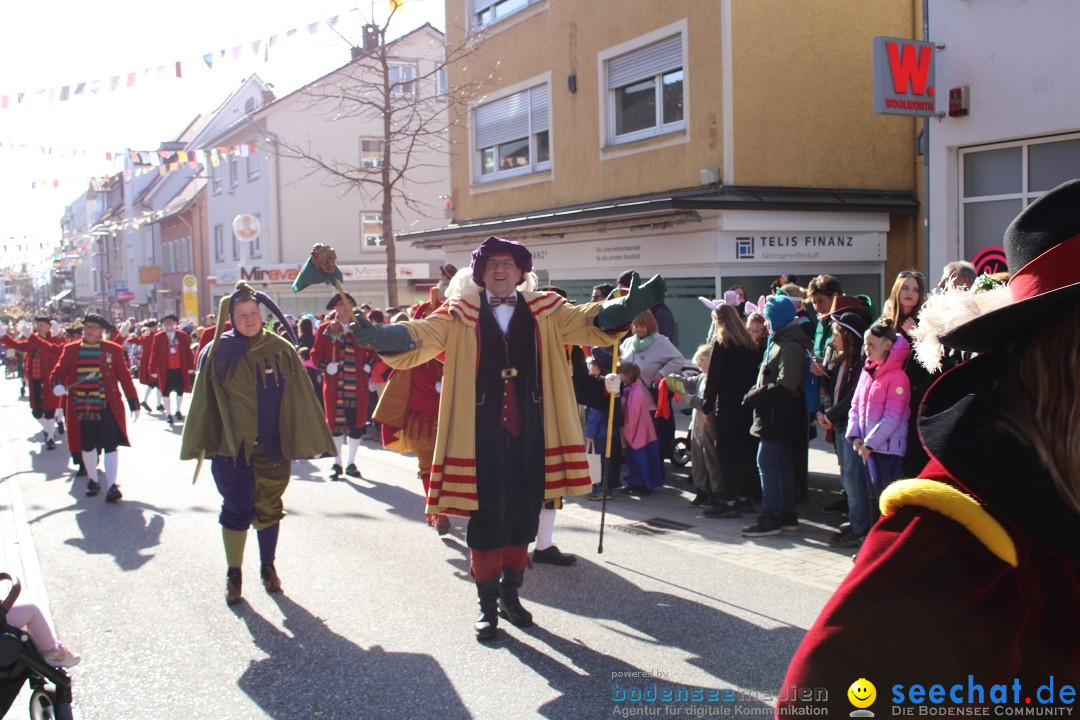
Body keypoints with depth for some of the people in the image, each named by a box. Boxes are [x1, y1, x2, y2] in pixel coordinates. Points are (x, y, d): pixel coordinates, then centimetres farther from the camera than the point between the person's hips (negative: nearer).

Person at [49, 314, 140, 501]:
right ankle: (92, 481, 30)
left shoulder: (113, 349, 1)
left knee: (110, 446, -7)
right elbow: (58, 372, 7)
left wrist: (134, 403, -1)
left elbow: (124, 376, 1)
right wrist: (57, 384, -18)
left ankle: (111, 486, -7)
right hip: (81, 409, 2)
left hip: (108, 408, -2)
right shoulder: (71, 350, 6)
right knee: (87, 446, 13)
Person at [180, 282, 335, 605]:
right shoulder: (217, 353, -3)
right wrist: (200, 444, 1)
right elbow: (203, 402, 2)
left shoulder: (281, 350, -1)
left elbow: (301, 397, 3)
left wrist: (307, 440, 3)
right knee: (237, 510, 1)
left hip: (274, 446, 2)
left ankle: (268, 567, 31)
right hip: (232, 446, -1)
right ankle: (234, 574, 18)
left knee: (269, 508, 13)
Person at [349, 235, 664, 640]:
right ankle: (487, 605, 20)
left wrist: (629, 306, -24)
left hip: (529, 432, 2)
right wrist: (379, 335, -33)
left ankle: (510, 594, 33)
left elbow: (589, 321, -6)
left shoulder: (545, 311, 5)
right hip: (482, 434, -2)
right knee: (486, 520, 5)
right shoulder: (460, 314, -1)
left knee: (523, 517, 13)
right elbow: (423, 335, -14)